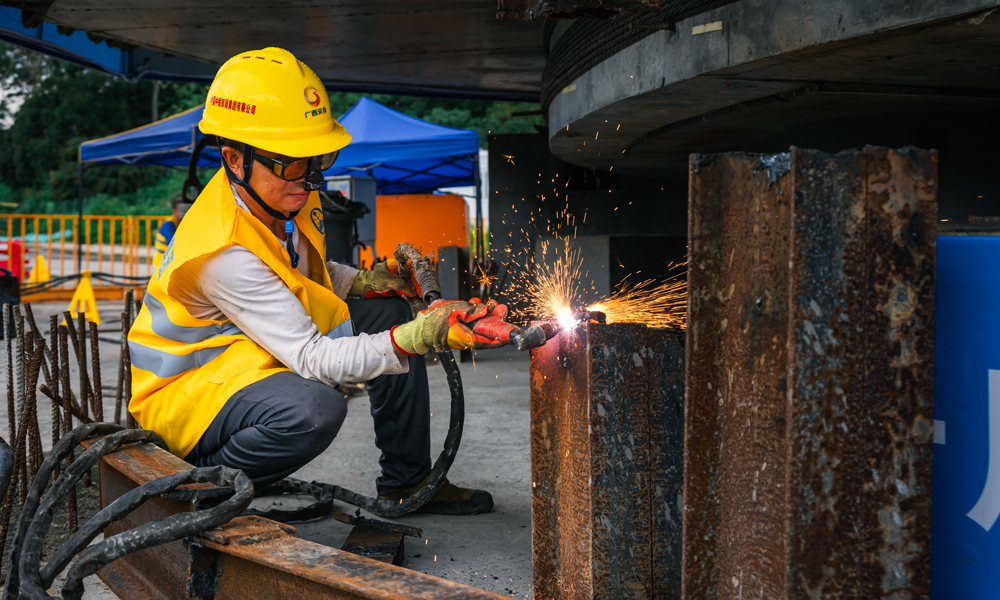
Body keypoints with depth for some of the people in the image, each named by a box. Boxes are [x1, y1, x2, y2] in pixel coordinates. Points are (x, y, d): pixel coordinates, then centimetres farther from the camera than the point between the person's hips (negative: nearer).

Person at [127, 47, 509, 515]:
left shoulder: (287, 196, -7)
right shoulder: (221, 252, -33)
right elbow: (313, 359, -34)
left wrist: (361, 281, -5)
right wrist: (416, 339, -45)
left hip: (266, 351, 9)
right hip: (185, 390, -9)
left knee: (388, 311, 0)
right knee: (314, 409, -37)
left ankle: (407, 482, 10)